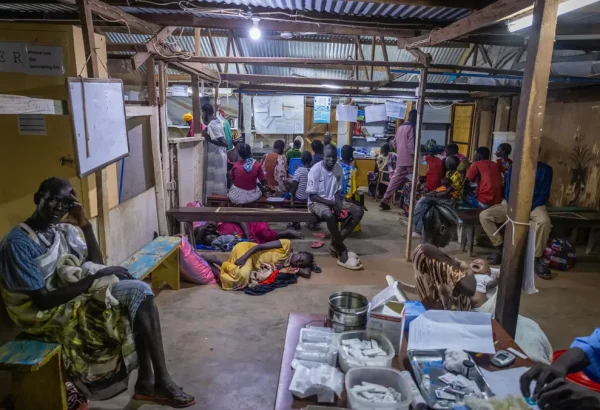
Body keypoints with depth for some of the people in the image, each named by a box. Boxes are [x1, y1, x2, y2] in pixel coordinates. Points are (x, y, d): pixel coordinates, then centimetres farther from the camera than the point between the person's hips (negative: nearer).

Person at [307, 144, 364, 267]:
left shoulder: (339, 169, 0)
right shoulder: (315, 170, -16)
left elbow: (337, 192, 6)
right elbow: (312, 195, -15)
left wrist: (339, 205, -15)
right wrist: (332, 203, -23)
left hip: (333, 200, 6)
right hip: (317, 202, -6)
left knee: (359, 211, -13)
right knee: (329, 215, -39)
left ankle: (335, 244, -12)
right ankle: (342, 249, -19)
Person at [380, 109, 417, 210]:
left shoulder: (400, 127, 15)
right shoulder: (411, 127, -10)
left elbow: (395, 142, 19)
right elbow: (411, 144, -17)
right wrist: (414, 156, -12)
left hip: (400, 159, 7)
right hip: (408, 159, -7)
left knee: (395, 179, 5)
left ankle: (385, 200, -1)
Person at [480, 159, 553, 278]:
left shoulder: (545, 170, -1)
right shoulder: (513, 168, 6)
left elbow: (544, 195, -6)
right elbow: (508, 192, 4)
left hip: (534, 205, -3)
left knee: (544, 221, -38)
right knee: (484, 215, -20)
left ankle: (537, 259, -20)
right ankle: (500, 249, -7)